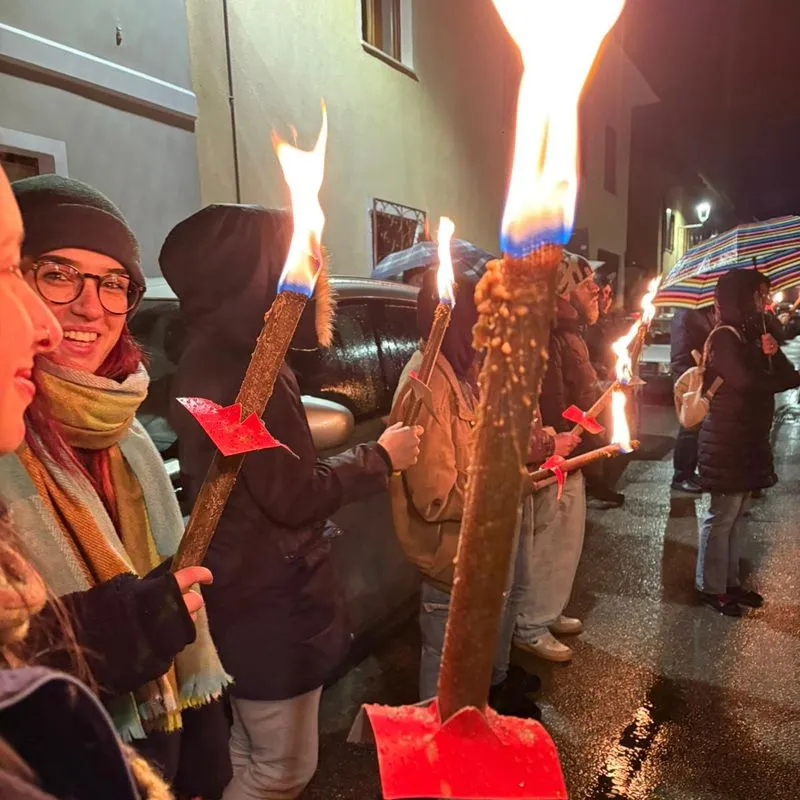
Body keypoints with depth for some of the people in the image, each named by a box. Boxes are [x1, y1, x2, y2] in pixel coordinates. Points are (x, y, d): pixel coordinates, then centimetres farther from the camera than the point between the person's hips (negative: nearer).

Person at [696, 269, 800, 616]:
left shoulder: (750, 334, 14)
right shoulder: (725, 337, -13)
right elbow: (748, 382, -24)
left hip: (747, 438, 9)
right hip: (726, 440, -9)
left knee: (736, 514, 15)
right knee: (722, 515, -1)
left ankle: (730, 580, 26)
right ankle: (711, 587, 11)